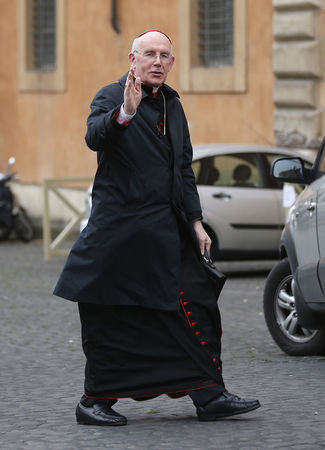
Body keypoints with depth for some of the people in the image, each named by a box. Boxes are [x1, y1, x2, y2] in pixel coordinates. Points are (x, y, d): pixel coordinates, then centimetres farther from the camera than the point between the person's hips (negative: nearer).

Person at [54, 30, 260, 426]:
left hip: (167, 230, 7)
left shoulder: (172, 105, 16)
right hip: (119, 229, -7)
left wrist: (195, 221, 15)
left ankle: (209, 396, 4)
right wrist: (125, 113, -45)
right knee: (110, 319, 0)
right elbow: (95, 137, -27)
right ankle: (96, 400, 10)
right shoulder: (111, 97, -6)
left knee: (198, 306, 0)